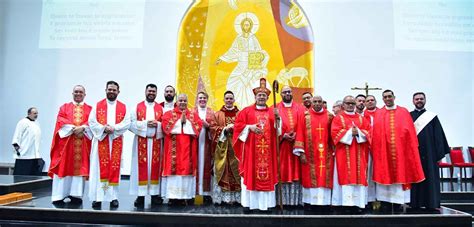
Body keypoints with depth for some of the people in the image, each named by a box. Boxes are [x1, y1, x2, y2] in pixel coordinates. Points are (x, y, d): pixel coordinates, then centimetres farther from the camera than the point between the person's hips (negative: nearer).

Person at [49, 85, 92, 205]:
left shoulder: (90, 109, 13)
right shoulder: (64, 107, 15)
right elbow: (61, 121, 0)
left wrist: (82, 128, -20)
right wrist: (73, 128, -15)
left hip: (83, 144, 0)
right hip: (66, 142, 0)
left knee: (80, 168, -2)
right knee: (64, 168, -3)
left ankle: (76, 195, 2)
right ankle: (60, 195, 0)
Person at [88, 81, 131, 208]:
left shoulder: (123, 107, 9)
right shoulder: (97, 106, 9)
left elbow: (127, 123, -2)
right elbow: (91, 121, -1)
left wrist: (114, 128, -17)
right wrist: (103, 128, -17)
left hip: (116, 141, 0)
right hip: (100, 140, 0)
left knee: (114, 168, 1)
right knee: (100, 168, -2)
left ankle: (114, 196, 7)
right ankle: (97, 197, 3)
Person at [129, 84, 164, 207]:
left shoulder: (161, 108, 11)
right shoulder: (137, 107, 7)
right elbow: (131, 123, -2)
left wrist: (157, 124, -14)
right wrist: (145, 124, -14)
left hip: (156, 142, 1)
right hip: (141, 142, -1)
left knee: (155, 167, 3)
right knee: (142, 167, -2)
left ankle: (155, 194, 9)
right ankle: (140, 195, 3)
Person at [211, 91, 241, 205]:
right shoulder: (218, 114, 10)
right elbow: (213, 128, 3)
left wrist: (234, 128, -12)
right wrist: (224, 129, -12)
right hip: (222, 145, 0)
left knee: (235, 168, -3)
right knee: (223, 169, -2)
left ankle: (235, 196, 5)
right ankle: (224, 196, 4)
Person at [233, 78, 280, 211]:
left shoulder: (272, 112, 13)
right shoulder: (247, 111, 8)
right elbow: (238, 125, 1)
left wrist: (278, 118, -15)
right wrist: (249, 127, -13)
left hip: (267, 149, 2)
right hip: (251, 149, -2)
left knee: (267, 174, 2)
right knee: (250, 174, -1)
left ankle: (265, 203, 10)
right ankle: (249, 203, 6)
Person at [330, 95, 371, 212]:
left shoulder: (361, 118, 15)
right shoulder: (338, 118, 5)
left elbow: (368, 132, 5)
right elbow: (335, 132, -8)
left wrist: (358, 132, -13)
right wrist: (350, 132, -15)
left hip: (359, 154, 3)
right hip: (344, 153, -3)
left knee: (359, 176, 1)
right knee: (346, 176, -6)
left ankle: (358, 203, 5)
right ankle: (347, 203, -4)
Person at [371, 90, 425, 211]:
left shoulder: (403, 112, 8)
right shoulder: (378, 114, 8)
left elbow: (410, 132, 5)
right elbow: (376, 134, 3)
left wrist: (411, 148, -2)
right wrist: (376, 150, -5)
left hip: (401, 150, 0)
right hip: (383, 150, 0)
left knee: (400, 173, 2)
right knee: (385, 174, 1)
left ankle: (398, 205, 10)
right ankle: (385, 204, 8)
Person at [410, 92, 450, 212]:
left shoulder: (432, 117, 8)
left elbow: (438, 136, 6)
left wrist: (439, 154, 0)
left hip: (429, 153, 0)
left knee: (430, 178, 2)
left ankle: (431, 204, 9)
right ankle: (416, 203, 10)